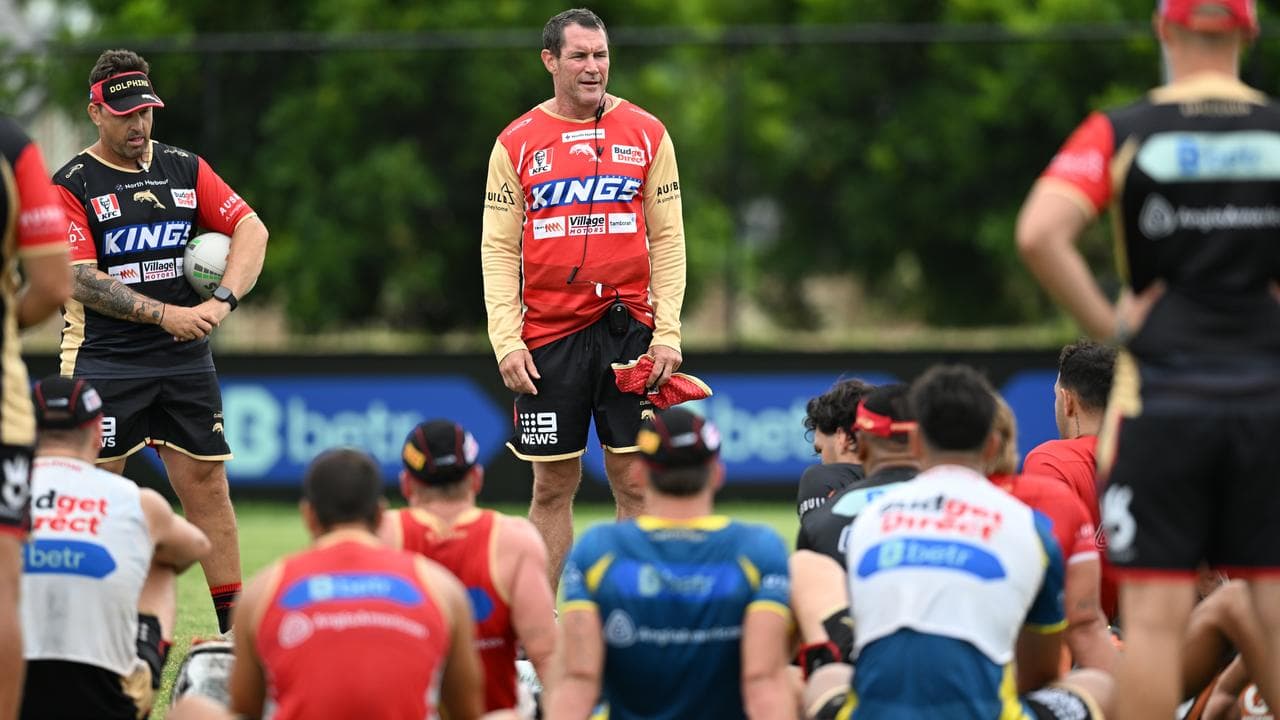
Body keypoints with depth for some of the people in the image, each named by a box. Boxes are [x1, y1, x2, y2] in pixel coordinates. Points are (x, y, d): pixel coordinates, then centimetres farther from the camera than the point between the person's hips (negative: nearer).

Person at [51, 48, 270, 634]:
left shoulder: (184, 169, 11)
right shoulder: (73, 184, -2)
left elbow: (250, 228, 7)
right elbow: (81, 279, -11)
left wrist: (222, 300, -10)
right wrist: (166, 314, -18)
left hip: (185, 363, 4)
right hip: (102, 364, -4)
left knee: (206, 485, 2)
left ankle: (234, 624, 5)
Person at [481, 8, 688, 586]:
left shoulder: (646, 133, 5)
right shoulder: (517, 143, 4)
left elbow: (668, 239, 6)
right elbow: (499, 249, 4)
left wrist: (667, 332, -3)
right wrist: (506, 341, -6)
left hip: (628, 325, 0)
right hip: (548, 334, 0)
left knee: (635, 482, -1)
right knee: (553, 484, 3)